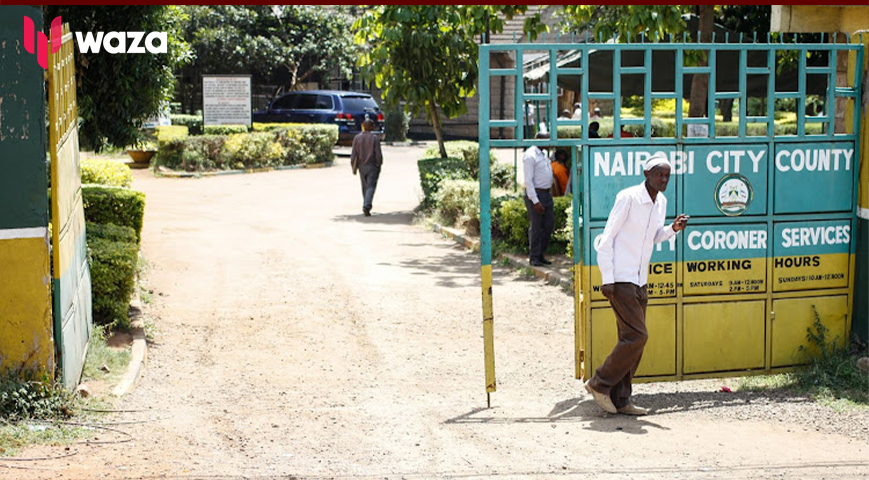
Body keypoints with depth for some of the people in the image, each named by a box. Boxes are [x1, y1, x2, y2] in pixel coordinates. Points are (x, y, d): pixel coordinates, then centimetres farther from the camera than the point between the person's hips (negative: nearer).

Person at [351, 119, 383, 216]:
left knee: (365, 187, 16)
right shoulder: (375, 138, -9)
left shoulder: (357, 138, 0)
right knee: (371, 186, -6)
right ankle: (366, 206, -22)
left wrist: (353, 167, 4)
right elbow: (378, 153, -10)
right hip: (372, 165, -4)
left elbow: (353, 154, -1)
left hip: (361, 166, 4)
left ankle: (366, 205, 23)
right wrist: (379, 164, 2)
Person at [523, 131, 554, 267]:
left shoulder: (544, 154, 15)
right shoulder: (530, 155, -13)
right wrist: (535, 201, -20)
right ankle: (534, 257, 6)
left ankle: (541, 254, 20)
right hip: (535, 194, -9)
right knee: (536, 227, -3)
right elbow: (528, 180, -17)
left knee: (549, 225, 10)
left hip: (547, 193, 9)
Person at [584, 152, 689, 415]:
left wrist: (673, 228, 3)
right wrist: (607, 280, -16)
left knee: (632, 339, 8)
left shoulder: (661, 202, 11)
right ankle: (600, 383, 1)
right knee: (636, 336, -12)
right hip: (620, 280, -8)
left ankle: (620, 400, 14)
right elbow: (606, 239, -12)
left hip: (640, 281, 8)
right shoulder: (628, 197, -12)